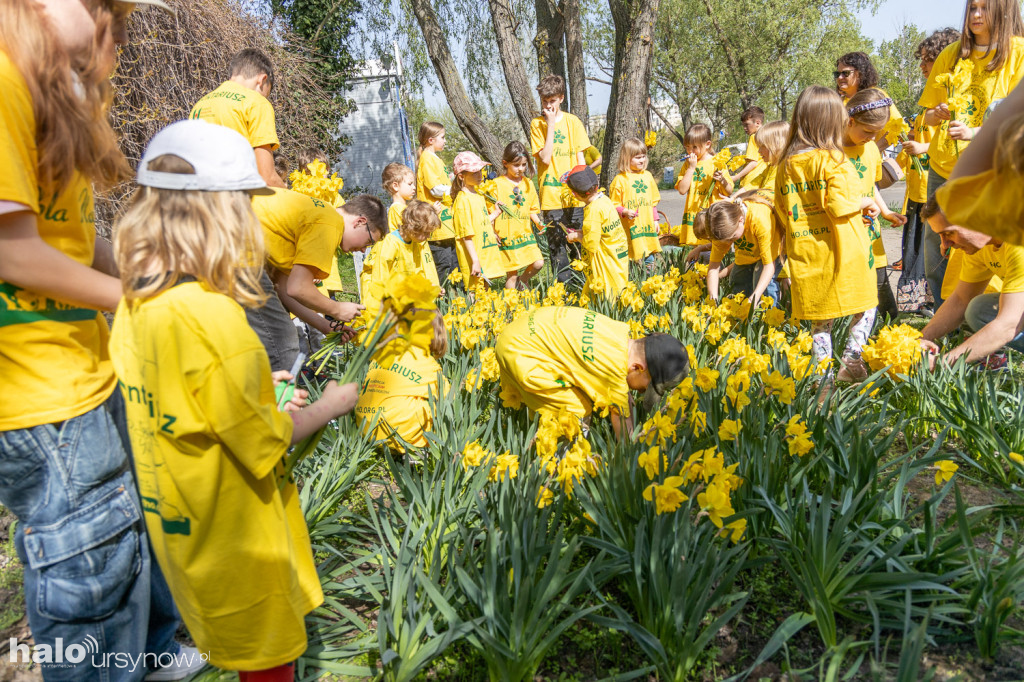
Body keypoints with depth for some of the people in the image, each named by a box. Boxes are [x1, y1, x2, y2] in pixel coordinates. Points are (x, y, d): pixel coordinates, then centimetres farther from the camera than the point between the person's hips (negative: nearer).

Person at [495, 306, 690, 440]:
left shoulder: (622, 333, -5)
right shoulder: (615, 363, -29)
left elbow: (625, 396, 5)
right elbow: (620, 415, -14)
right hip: (518, 351, -9)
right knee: (579, 411, -10)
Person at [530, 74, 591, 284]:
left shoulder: (573, 122, 7)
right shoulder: (537, 124, 3)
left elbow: (580, 156, 7)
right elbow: (545, 157, -9)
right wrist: (550, 125, -9)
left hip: (574, 195, 1)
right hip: (550, 196, -1)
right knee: (556, 244, 2)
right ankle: (563, 283, 10)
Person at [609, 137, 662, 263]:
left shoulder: (647, 176, 12)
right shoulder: (620, 179, -5)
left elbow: (653, 201, 18)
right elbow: (614, 204, -3)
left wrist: (655, 219, 16)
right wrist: (625, 212, -20)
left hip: (647, 226, 5)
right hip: (630, 228, -5)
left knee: (649, 258, 10)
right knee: (629, 261, -7)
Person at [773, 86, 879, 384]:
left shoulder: (786, 166, 7)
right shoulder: (833, 160, -10)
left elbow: (783, 215, 12)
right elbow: (839, 205, -18)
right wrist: (866, 202, 0)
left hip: (805, 256, 5)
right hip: (842, 254, -5)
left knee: (821, 320, 13)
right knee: (865, 309, 11)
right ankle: (851, 364, 2)